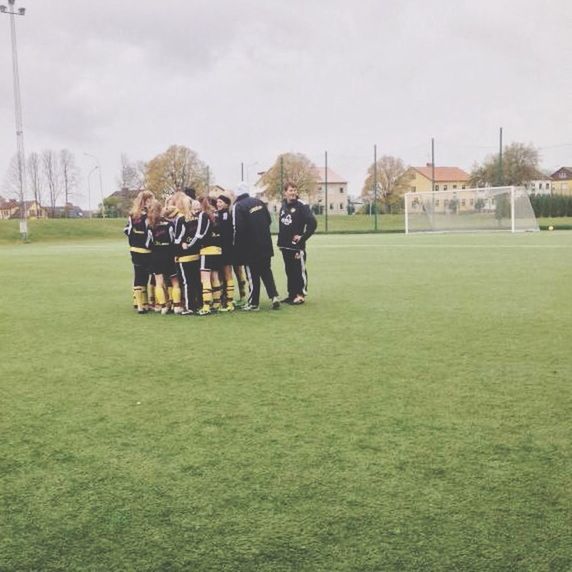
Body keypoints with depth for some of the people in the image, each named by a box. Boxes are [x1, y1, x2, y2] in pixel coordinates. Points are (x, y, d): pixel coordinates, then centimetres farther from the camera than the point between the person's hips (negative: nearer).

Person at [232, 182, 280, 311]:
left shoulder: (238, 206, -13)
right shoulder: (259, 202, 6)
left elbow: (238, 228, -17)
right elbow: (269, 220, 11)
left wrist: (235, 245, -4)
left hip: (250, 248, -5)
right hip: (265, 245, 5)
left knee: (253, 275, 4)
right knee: (266, 271, 16)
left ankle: (253, 303, 11)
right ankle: (274, 297, 7)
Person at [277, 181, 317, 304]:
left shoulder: (302, 206, -10)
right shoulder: (283, 206, 12)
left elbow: (313, 223, -18)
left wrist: (303, 237, -15)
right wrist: (281, 241, 12)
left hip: (297, 246, -7)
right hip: (285, 245, 7)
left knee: (299, 271, -1)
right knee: (289, 271, 13)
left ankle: (300, 295, 6)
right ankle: (292, 294, 22)